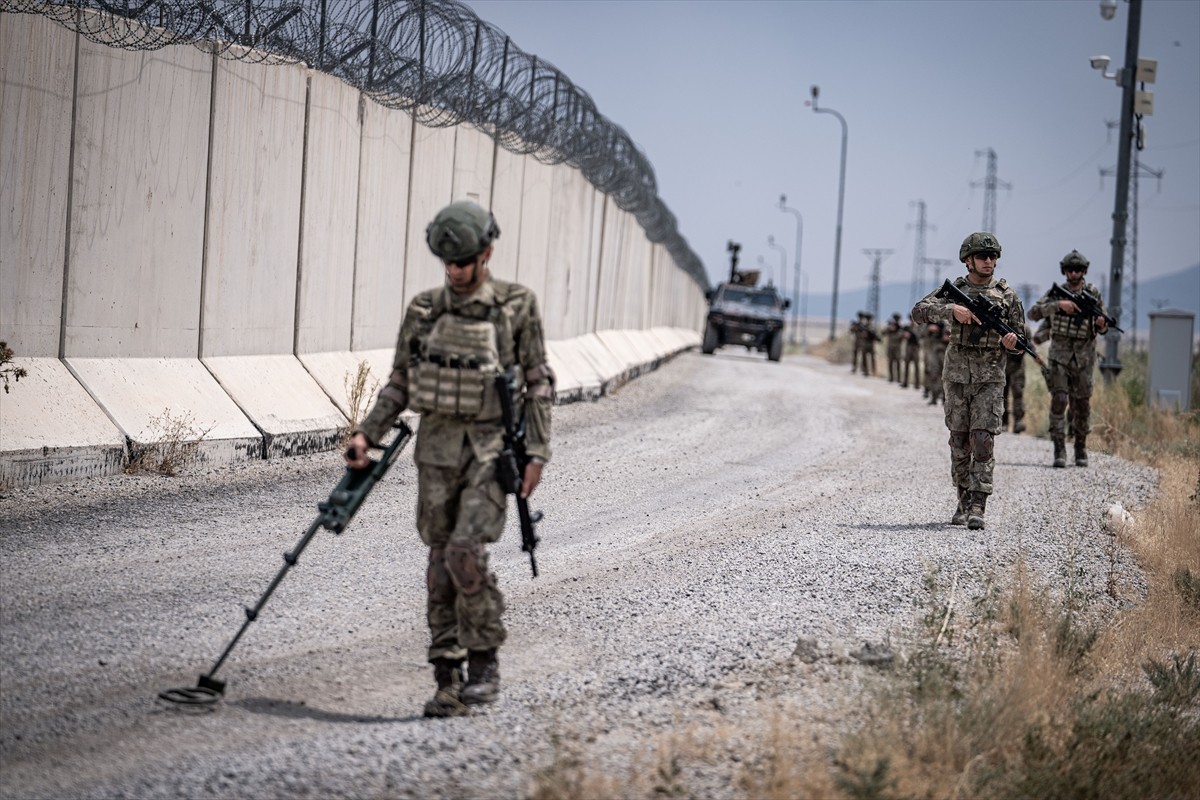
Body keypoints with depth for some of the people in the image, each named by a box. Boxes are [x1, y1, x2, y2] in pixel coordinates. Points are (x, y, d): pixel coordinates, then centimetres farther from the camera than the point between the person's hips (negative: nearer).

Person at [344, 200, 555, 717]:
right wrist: (367, 434, 0)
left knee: (466, 554, -17)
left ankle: (484, 659, 1)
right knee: (440, 562, 4)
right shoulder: (424, 309, 6)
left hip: (490, 446, -4)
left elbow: (538, 384, -1)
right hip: (437, 444, 4)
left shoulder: (517, 306, -3)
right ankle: (447, 680, 10)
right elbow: (400, 382, 11)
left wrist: (537, 453, -6)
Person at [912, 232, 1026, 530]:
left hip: (990, 379, -2)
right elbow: (919, 310, -9)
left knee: (983, 441, -11)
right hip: (956, 376, 2)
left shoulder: (1007, 296, 3)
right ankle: (964, 501, 20)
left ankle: (978, 507, -13)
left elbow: (1020, 338, 8)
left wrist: (1010, 342, -17)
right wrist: (951, 310, -25)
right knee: (959, 442, 8)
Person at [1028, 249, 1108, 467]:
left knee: (1082, 404, 6)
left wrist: (1101, 324, -17)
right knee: (1059, 400, -12)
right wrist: (1058, 304, -23)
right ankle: (1059, 450, -10)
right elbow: (1033, 313, -11)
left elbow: (1103, 328, 8)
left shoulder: (1093, 293, 4)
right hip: (1060, 354, -1)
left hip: (1084, 357, 1)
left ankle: (1081, 448, 21)